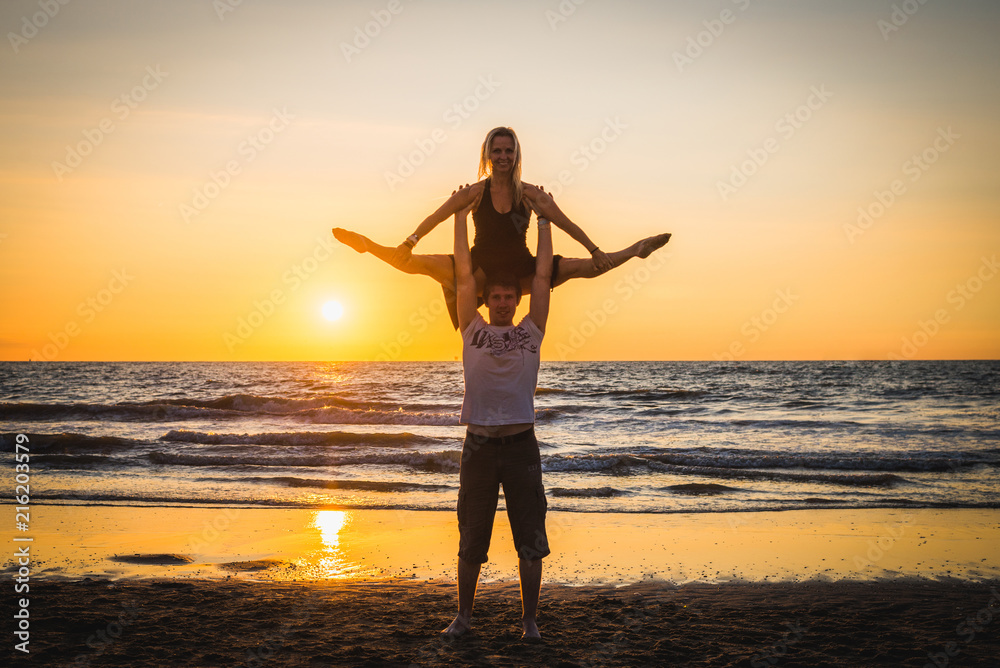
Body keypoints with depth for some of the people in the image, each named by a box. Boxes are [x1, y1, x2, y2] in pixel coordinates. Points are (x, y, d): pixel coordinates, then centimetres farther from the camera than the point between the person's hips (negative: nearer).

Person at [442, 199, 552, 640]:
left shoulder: (531, 331, 8)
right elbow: (464, 275, 4)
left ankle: (530, 619, 14)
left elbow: (543, 276, 5)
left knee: (530, 538, 3)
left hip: (521, 443, 0)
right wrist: (461, 213, 5)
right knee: (471, 539, 9)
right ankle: (464, 616, 22)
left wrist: (544, 218, 8)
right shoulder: (472, 330, 7)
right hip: (479, 443, 0)